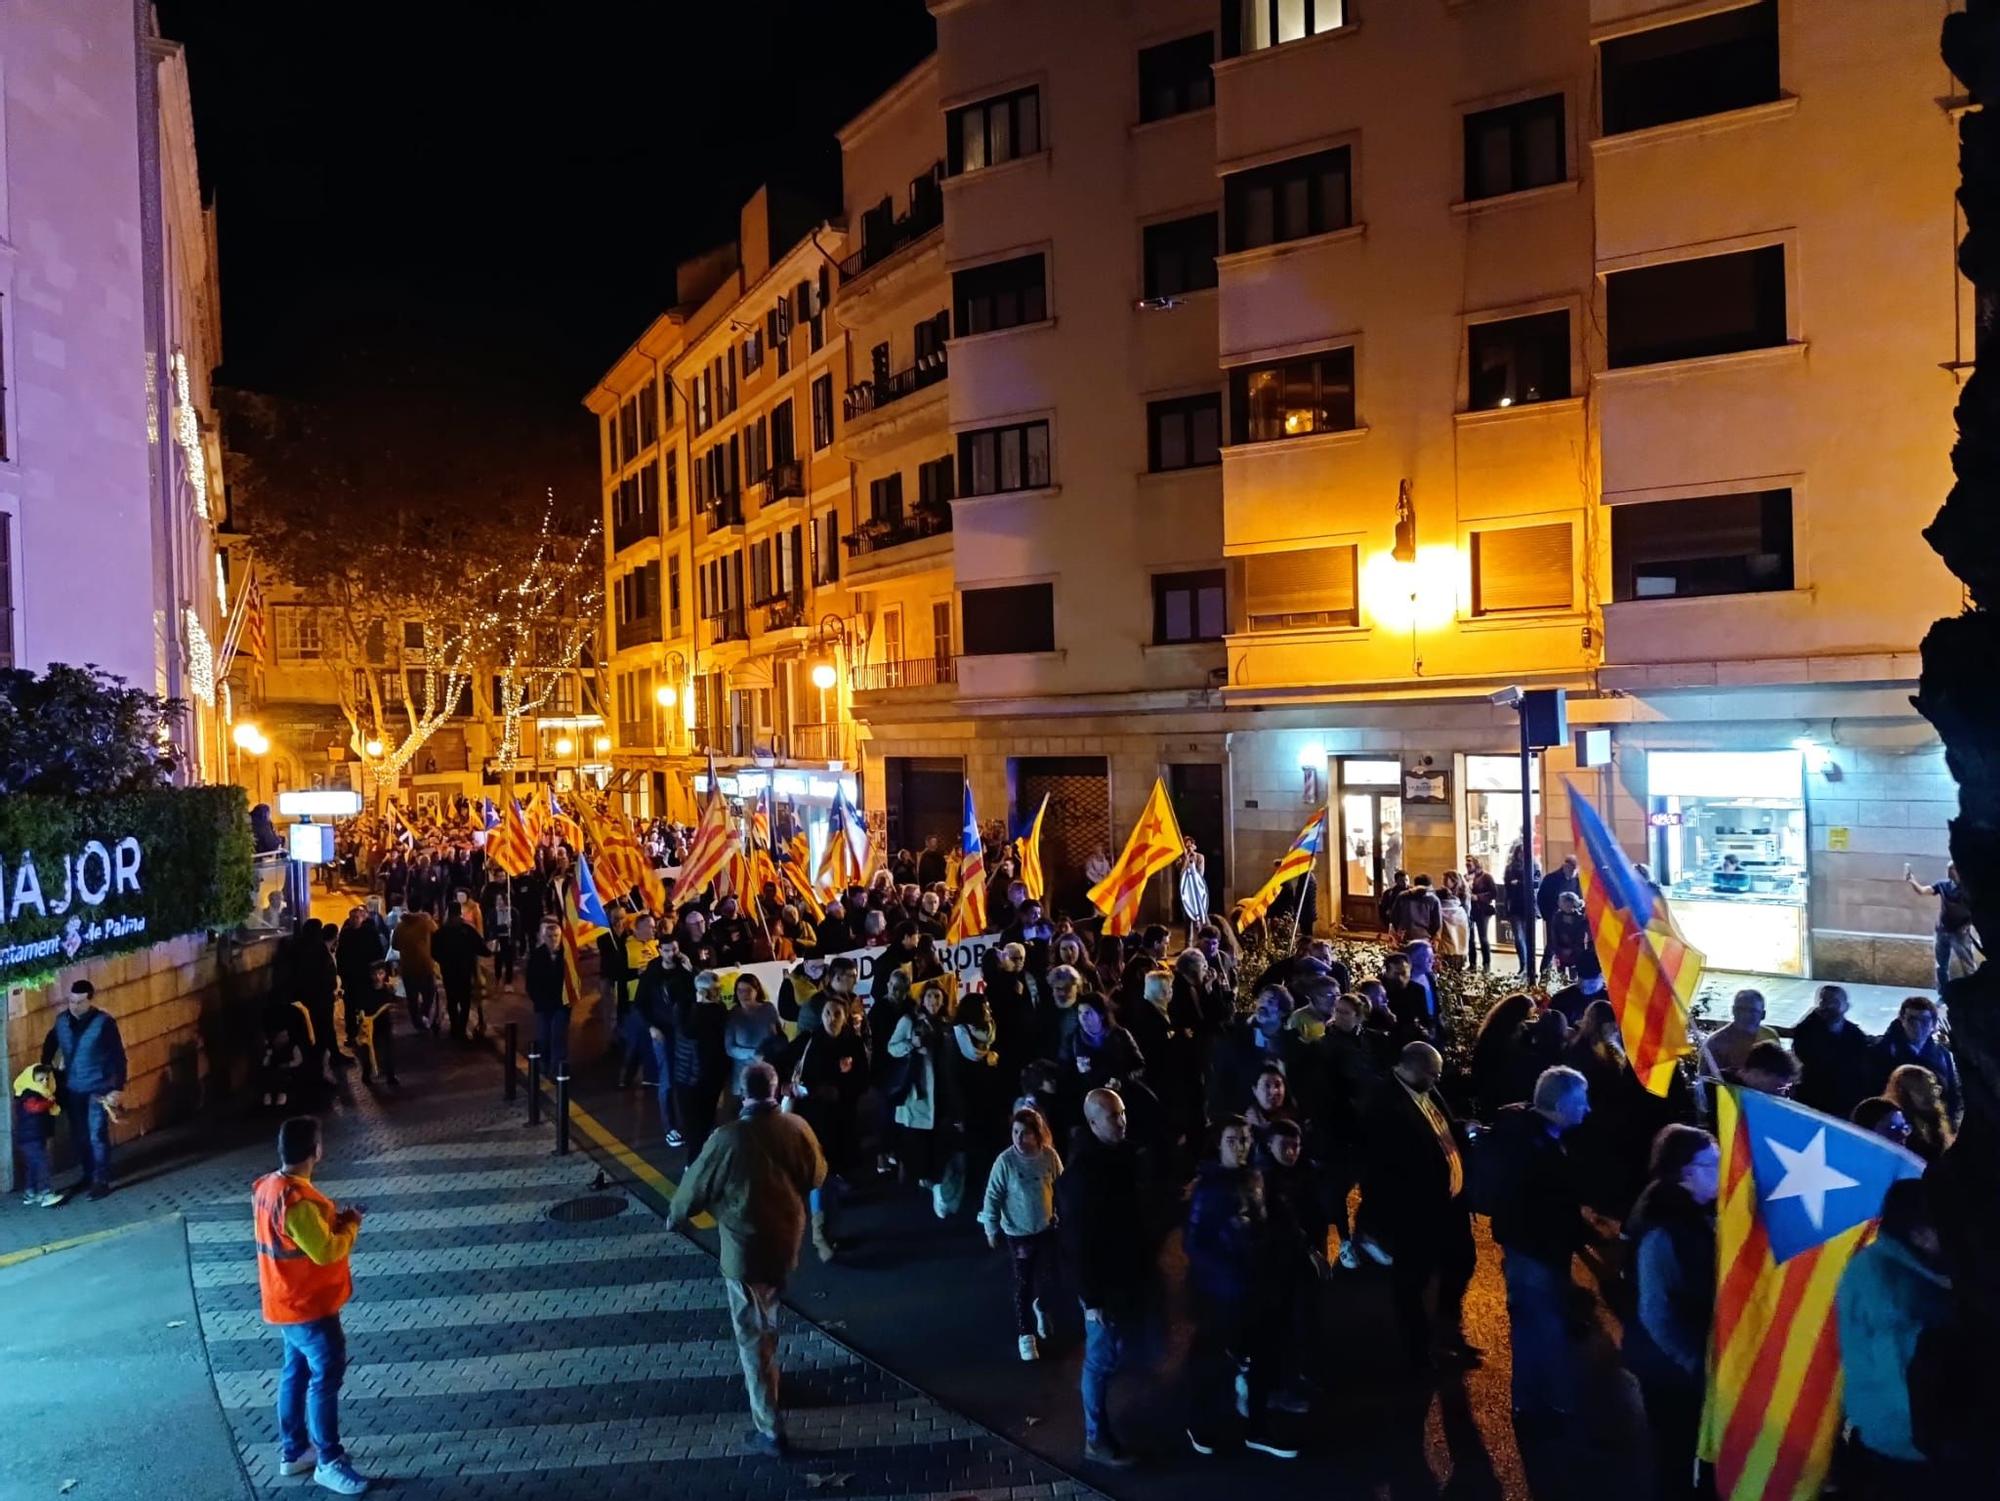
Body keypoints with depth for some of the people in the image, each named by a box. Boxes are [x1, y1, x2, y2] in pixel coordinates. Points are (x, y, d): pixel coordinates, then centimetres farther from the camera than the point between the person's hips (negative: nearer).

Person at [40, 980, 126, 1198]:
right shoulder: (62, 1019, -1)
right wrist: (46, 1068, 13)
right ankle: (89, 1174, 28)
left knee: (97, 1136, -5)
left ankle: (101, 1181, 4)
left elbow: (118, 1057, -12)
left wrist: (118, 1089, -16)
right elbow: (50, 1043, 20)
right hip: (71, 1088, 5)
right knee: (78, 1136, 12)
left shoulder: (104, 1022, -14)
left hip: (97, 1088, -5)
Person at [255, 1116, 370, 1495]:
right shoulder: (297, 1202, -30)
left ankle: (293, 1452, 33)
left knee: (296, 1373, 20)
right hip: (308, 1306, -9)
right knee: (326, 1378, 2)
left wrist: (332, 1219, 4)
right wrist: (350, 1226, -11)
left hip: (286, 1302, 9)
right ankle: (329, 1463, 13)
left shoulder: (267, 1187, 0)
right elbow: (325, 1251, -26)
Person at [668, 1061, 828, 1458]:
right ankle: (763, 1377, 48)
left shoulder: (728, 1138, -23)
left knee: (753, 1336, 6)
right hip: (786, 1241, 5)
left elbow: (697, 1185, -8)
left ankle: (769, 1429, 11)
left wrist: (676, 1216, 12)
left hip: (745, 1249, -5)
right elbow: (817, 1176, 6)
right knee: (765, 1323, 29)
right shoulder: (798, 1128, -10)